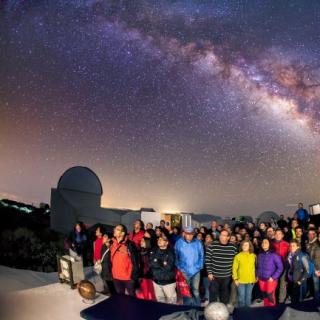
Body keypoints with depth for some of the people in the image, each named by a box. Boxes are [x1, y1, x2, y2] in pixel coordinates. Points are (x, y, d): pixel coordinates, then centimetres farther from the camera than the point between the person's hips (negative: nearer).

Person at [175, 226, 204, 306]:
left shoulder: (197, 243, -4)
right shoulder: (179, 243, -6)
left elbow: (201, 255, 4)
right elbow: (176, 256, 1)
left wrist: (199, 266, -3)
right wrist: (179, 267, -3)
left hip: (195, 271, 0)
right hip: (184, 271, 0)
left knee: (196, 290, 9)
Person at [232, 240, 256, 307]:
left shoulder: (253, 256, 2)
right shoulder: (238, 256, -6)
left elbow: (255, 267, 8)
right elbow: (234, 268, -5)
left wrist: (256, 277, 6)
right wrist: (235, 279, -9)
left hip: (250, 280, 2)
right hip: (241, 280, -2)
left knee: (248, 297, 12)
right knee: (241, 297, 3)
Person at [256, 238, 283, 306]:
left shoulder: (274, 255, -10)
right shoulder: (260, 255, 7)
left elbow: (280, 267, -10)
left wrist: (273, 277, -13)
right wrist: (257, 275, 6)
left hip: (271, 280, -5)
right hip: (261, 280, 5)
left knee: (270, 296, -6)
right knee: (265, 296, 11)